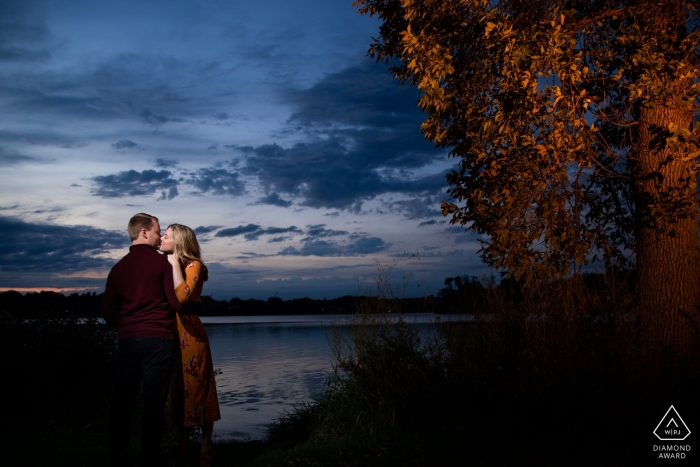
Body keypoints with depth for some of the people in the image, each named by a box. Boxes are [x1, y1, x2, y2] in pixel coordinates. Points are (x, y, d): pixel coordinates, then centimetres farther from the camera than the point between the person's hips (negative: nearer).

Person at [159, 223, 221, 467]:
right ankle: (183, 443, 21)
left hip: (190, 334, -7)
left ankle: (206, 444, 10)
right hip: (169, 335, 7)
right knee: (179, 389, 12)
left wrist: (175, 263, -18)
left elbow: (183, 296, -25)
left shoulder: (193, 265, -7)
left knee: (197, 388, 0)